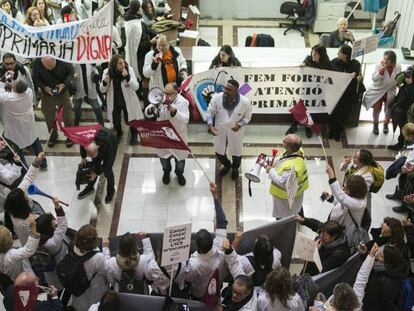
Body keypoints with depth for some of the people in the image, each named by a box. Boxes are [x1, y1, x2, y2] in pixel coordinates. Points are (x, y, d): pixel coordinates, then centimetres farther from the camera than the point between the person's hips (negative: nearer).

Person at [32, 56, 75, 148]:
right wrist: (44, 87, -24)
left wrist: (65, 84, -23)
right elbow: (36, 78, -8)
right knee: (49, 117, 14)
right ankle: (53, 135, 39)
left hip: (63, 93, -1)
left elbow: (71, 72, -9)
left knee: (68, 116, 10)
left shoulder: (62, 61, -26)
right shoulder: (37, 63, -22)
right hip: (47, 95, 1)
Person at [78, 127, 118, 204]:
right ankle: (90, 187, 25)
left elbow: (107, 163, -29)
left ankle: (111, 191, 16)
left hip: (111, 145, -4)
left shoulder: (107, 146, -46)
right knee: (94, 166, 4)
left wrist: (96, 173, -25)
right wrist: (83, 158, -8)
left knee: (107, 170, -6)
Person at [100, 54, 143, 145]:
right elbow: (102, 90, -5)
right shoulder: (107, 72, -13)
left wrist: (127, 76, -35)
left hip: (128, 101, -2)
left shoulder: (129, 69, -17)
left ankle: (134, 136, 40)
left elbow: (136, 87, -21)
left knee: (130, 120, 9)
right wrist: (105, 82, -28)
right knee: (115, 122, 13)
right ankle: (118, 134, 47)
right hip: (114, 102, 2)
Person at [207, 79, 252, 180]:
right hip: (220, 130, 1)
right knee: (219, 152, 21)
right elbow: (210, 112, -9)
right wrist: (210, 125, -26)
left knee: (236, 153, 21)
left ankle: (235, 168, 57)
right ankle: (227, 165, 57)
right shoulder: (216, 98, -25)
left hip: (235, 132, -1)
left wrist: (240, 125, -27)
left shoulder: (245, 102, -27)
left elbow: (247, 117, -9)